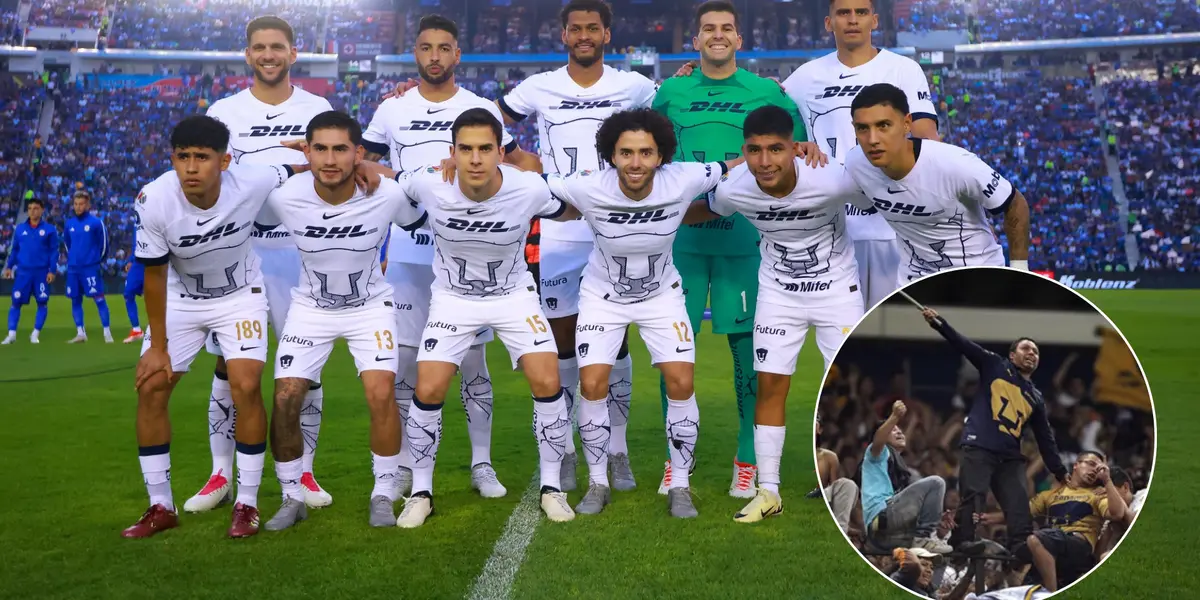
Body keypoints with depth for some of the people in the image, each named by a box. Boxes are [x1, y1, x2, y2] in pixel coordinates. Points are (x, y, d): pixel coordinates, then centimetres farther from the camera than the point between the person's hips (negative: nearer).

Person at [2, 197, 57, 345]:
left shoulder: (49, 229, 0)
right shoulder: (19, 228, 8)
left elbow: (54, 251, -1)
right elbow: (14, 249, 14)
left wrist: (52, 270, -7)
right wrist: (9, 266, 8)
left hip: (41, 272, -2)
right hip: (22, 272, 2)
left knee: (42, 303, 1)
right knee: (16, 302, -1)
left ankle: (35, 334, 12)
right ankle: (11, 334, 4)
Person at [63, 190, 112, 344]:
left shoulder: (96, 222, -7)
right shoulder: (69, 224, 7)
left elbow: (104, 244, -1)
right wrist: (72, 259, 18)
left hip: (91, 267, -5)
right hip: (73, 269, 5)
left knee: (99, 299, -6)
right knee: (75, 300, 8)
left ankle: (107, 333, -3)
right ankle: (80, 333, 15)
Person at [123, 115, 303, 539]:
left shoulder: (252, 183, -29)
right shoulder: (153, 201, -27)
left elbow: (300, 171, -7)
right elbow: (155, 275, -13)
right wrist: (158, 346, -8)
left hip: (241, 295, -1)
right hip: (181, 300, 2)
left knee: (246, 388, -14)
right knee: (150, 389, -4)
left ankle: (247, 504, 2)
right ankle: (161, 507, 11)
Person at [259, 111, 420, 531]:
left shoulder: (388, 195, -24)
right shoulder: (284, 198, -23)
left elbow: (419, 222, -1)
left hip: (371, 305, -1)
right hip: (310, 307, 1)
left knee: (381, 394, -17)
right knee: (285, 400, -8)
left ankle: (383, 496, 4)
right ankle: (293, 498, 14)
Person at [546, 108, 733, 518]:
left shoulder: (682, 182, -25)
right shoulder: (587, 188, -28)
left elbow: (737, 167, -9)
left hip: (662, 295, 1)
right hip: (603, 295, 0)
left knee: (682, 382, -8)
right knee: (592, 384, -9)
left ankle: (680, 487, 8)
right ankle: (598, 483, 11)